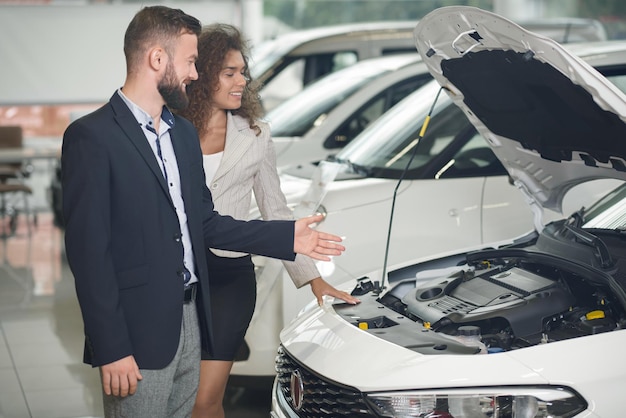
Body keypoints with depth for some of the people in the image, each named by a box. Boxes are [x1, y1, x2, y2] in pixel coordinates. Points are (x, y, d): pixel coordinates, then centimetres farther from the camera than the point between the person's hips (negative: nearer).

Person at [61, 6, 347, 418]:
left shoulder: (184, 133, 14)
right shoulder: (91, 137, -12)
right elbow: (88, 251, -15)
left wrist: (287, 237, 13)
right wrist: (111, 350, -17)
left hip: (189, 319, 8)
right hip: (137, 335, -7)